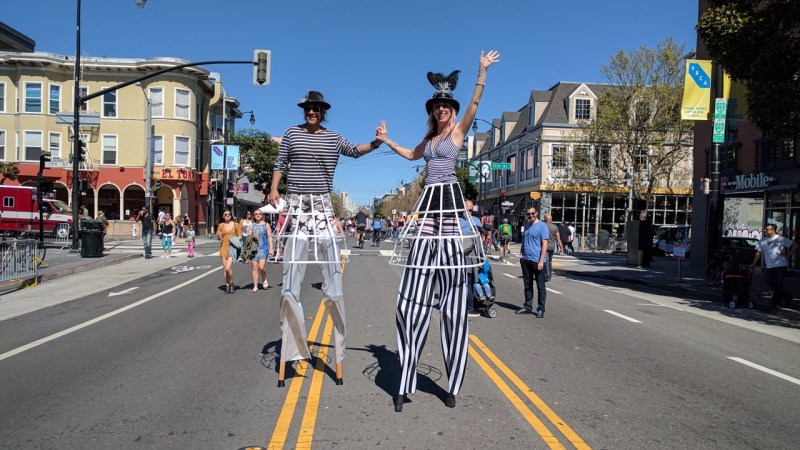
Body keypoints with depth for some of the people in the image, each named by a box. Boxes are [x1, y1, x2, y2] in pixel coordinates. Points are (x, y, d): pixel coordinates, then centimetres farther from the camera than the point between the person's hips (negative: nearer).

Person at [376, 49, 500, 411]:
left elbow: (475, 103, -10)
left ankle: (453, 385, 3)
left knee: (452, 293, -6)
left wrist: (482, 72, -21)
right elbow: (412, 155, 41)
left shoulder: (459, 130, 6)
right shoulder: (430, 137, 23)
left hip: (450, 199, -6)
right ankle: (406, 383, 6)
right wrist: (386, 140, 40)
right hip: (428, 202, 6)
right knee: (414, 293, 1)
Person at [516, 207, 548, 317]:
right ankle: (528, 307, 22)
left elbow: (544, 244, -11)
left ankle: (541, 309, 10)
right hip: (526, 260, 7)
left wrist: (541, 261, -17)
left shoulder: (542, 226, -6)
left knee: (541, 287, 3)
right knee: (527, 285, 13)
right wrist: (521, 254, 8)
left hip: (537, 261, -6)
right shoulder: (527, 225, 14)